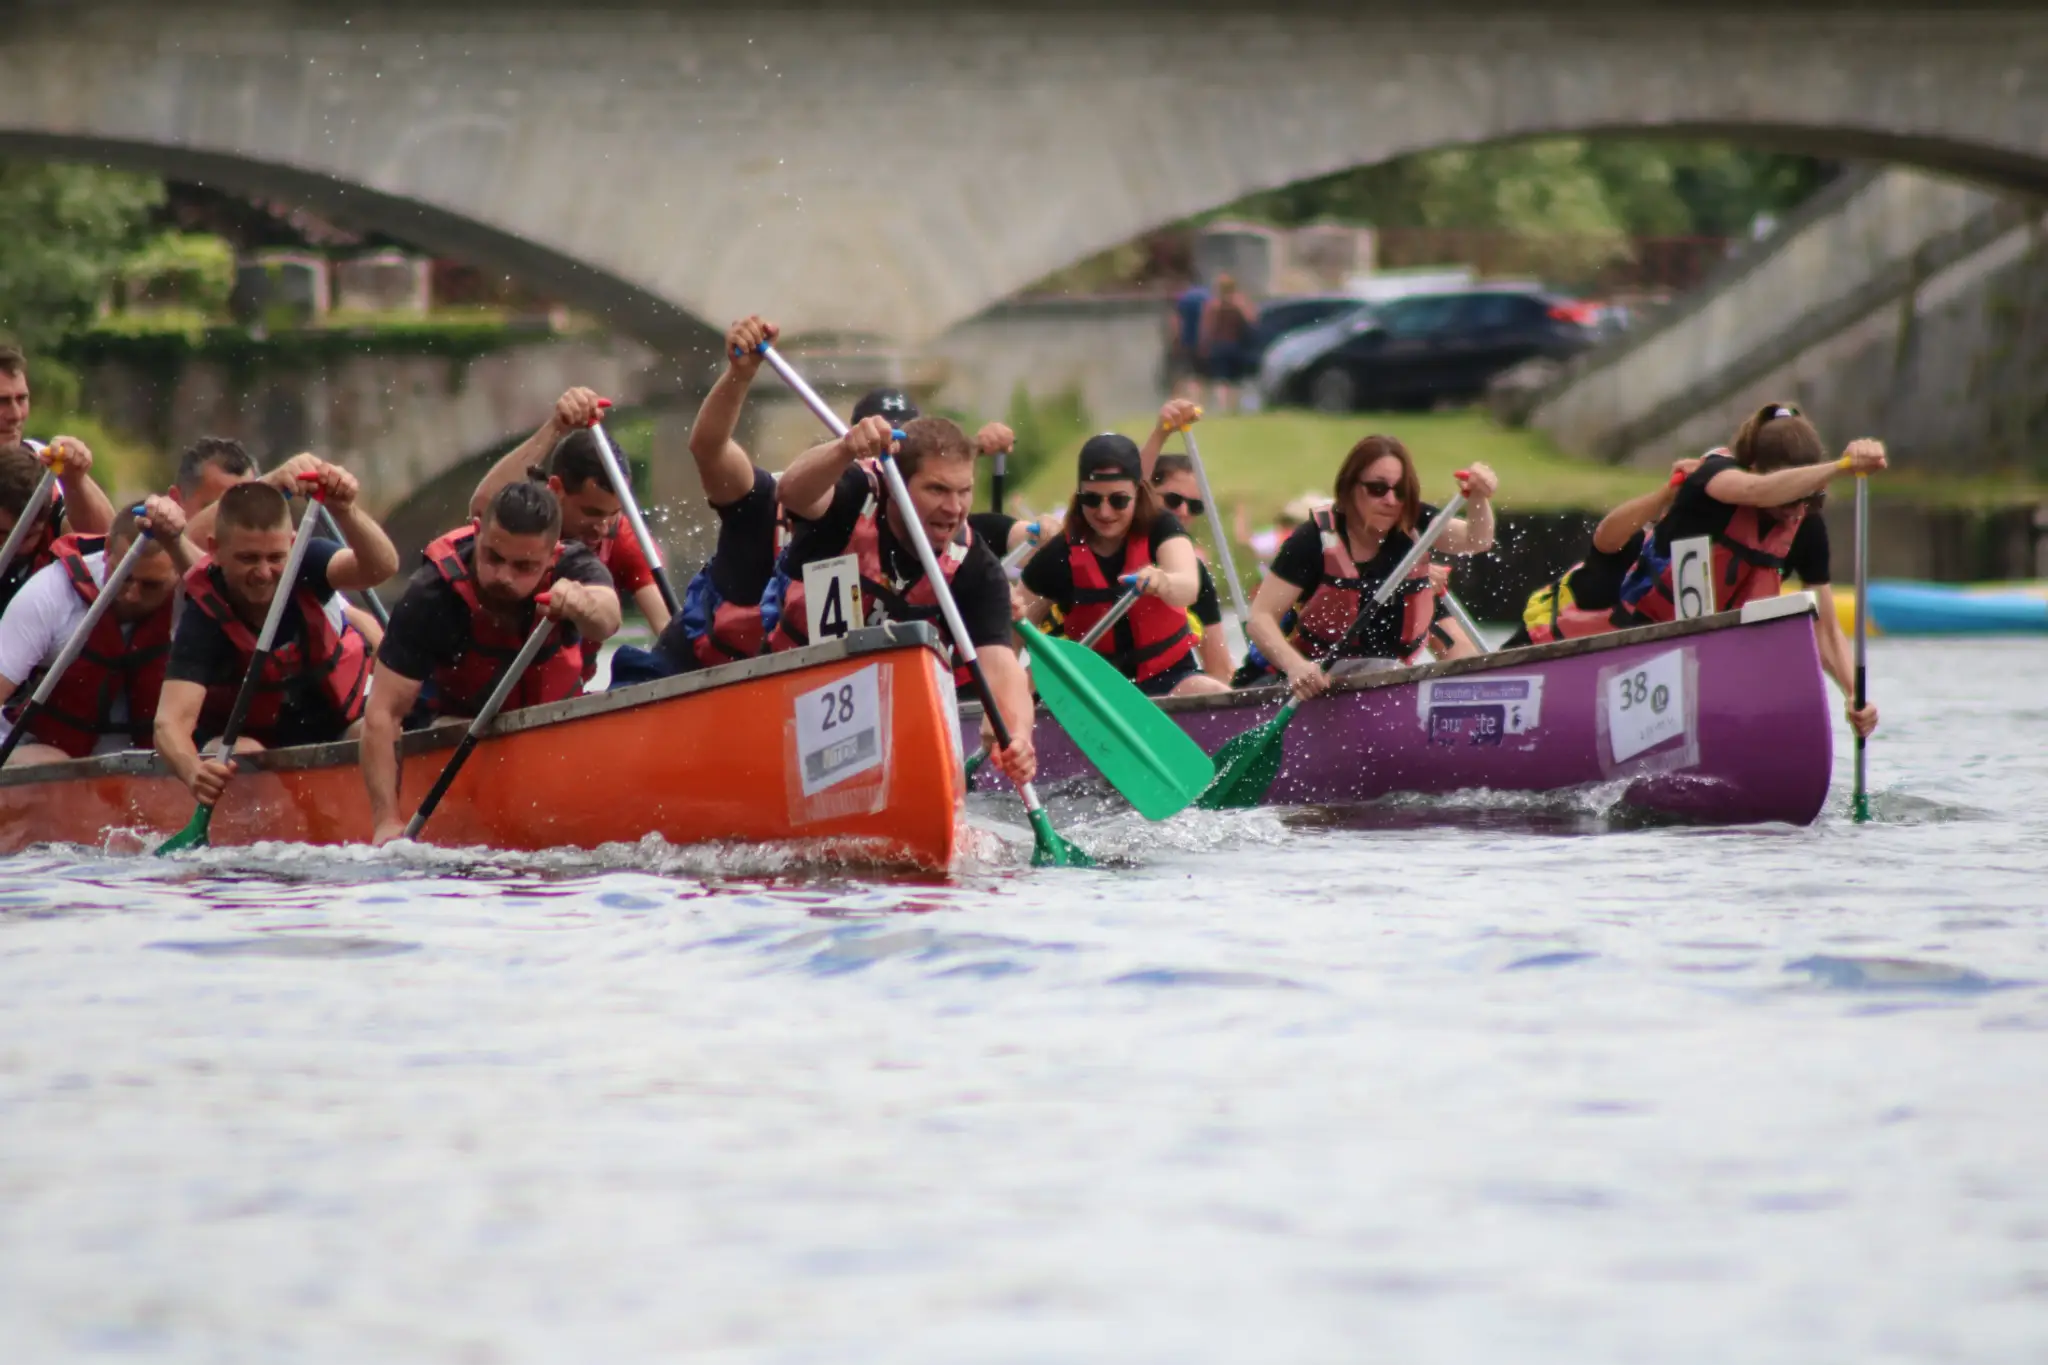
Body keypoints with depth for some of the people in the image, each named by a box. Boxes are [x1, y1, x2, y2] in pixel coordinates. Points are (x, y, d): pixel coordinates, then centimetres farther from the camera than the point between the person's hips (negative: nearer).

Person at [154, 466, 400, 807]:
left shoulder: (303, 562, -24)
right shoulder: (202, 620, -30)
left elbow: (382, 567, -43)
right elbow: (172, 722, -40)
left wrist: (344, 510, -64)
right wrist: (193, 771, -64)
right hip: (248, 731, -3)